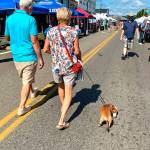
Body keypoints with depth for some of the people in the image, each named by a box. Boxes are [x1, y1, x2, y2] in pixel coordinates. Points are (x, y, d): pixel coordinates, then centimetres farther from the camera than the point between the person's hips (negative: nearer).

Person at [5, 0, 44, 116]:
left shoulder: (9, 19, 0)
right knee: (26, 82, 6)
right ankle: (22, 108, 12)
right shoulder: (30, 20, -16)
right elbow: (35, 41, -18)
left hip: (16, 57, 6)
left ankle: (32, 92, 51)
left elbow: (7, 38, 11)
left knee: (25, 78, 27)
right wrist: (40, 58, -10)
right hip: (29, 57, -6)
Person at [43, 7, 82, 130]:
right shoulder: (73, 32, -9)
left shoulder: (51, 31, -2)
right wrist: (80, 60, 11)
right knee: (68, 93, 4)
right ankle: (61, 121, -2)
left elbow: (45, 49, 2)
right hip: (70, 66, -3)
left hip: (56, 66, 3)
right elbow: (77, 51, -9)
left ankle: (63, 105, 52)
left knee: (60, 86, 28)